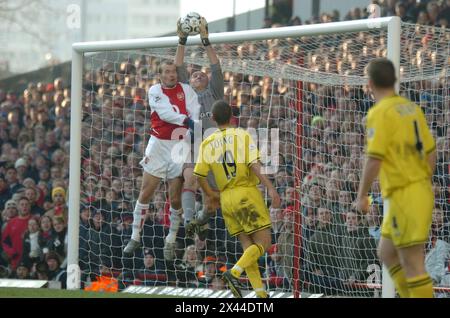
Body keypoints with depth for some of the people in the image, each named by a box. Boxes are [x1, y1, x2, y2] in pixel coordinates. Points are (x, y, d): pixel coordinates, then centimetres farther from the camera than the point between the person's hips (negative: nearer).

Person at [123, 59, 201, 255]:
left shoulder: (186, 90, 3)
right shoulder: (155, 91, 0)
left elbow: (195, 112, -11)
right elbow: (165, 113, -16)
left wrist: (194, 130, -30)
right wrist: (186, 120, -30)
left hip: (180, 145, 0)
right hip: (158, 145, 0)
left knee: (176, 198, 2)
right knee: (145, 193, 0)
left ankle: (172, 238, 17)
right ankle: (135, 237, 8)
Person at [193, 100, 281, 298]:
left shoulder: (207, 144, 7)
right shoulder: (243, 136, -4)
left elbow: (199, 175, 5)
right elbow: (254, 166, -16)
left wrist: (210, 195, 22)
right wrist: (271, 188, -19)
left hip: (226, 198, 5)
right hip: (247, 193, -5)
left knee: (248, 247, 8)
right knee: (263, 242, -3)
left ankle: (260, 293, -1)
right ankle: (234, 273, -24)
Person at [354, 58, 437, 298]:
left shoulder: (380, 112, -12)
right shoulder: (412, 108, 10)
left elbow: (374, 159, -18)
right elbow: (431, 152, 14)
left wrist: (362, 196, -9)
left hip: (404, 195, -8)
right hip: (422, 192, 8)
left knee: (412, 264, -6)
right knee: (387, 253, 19)